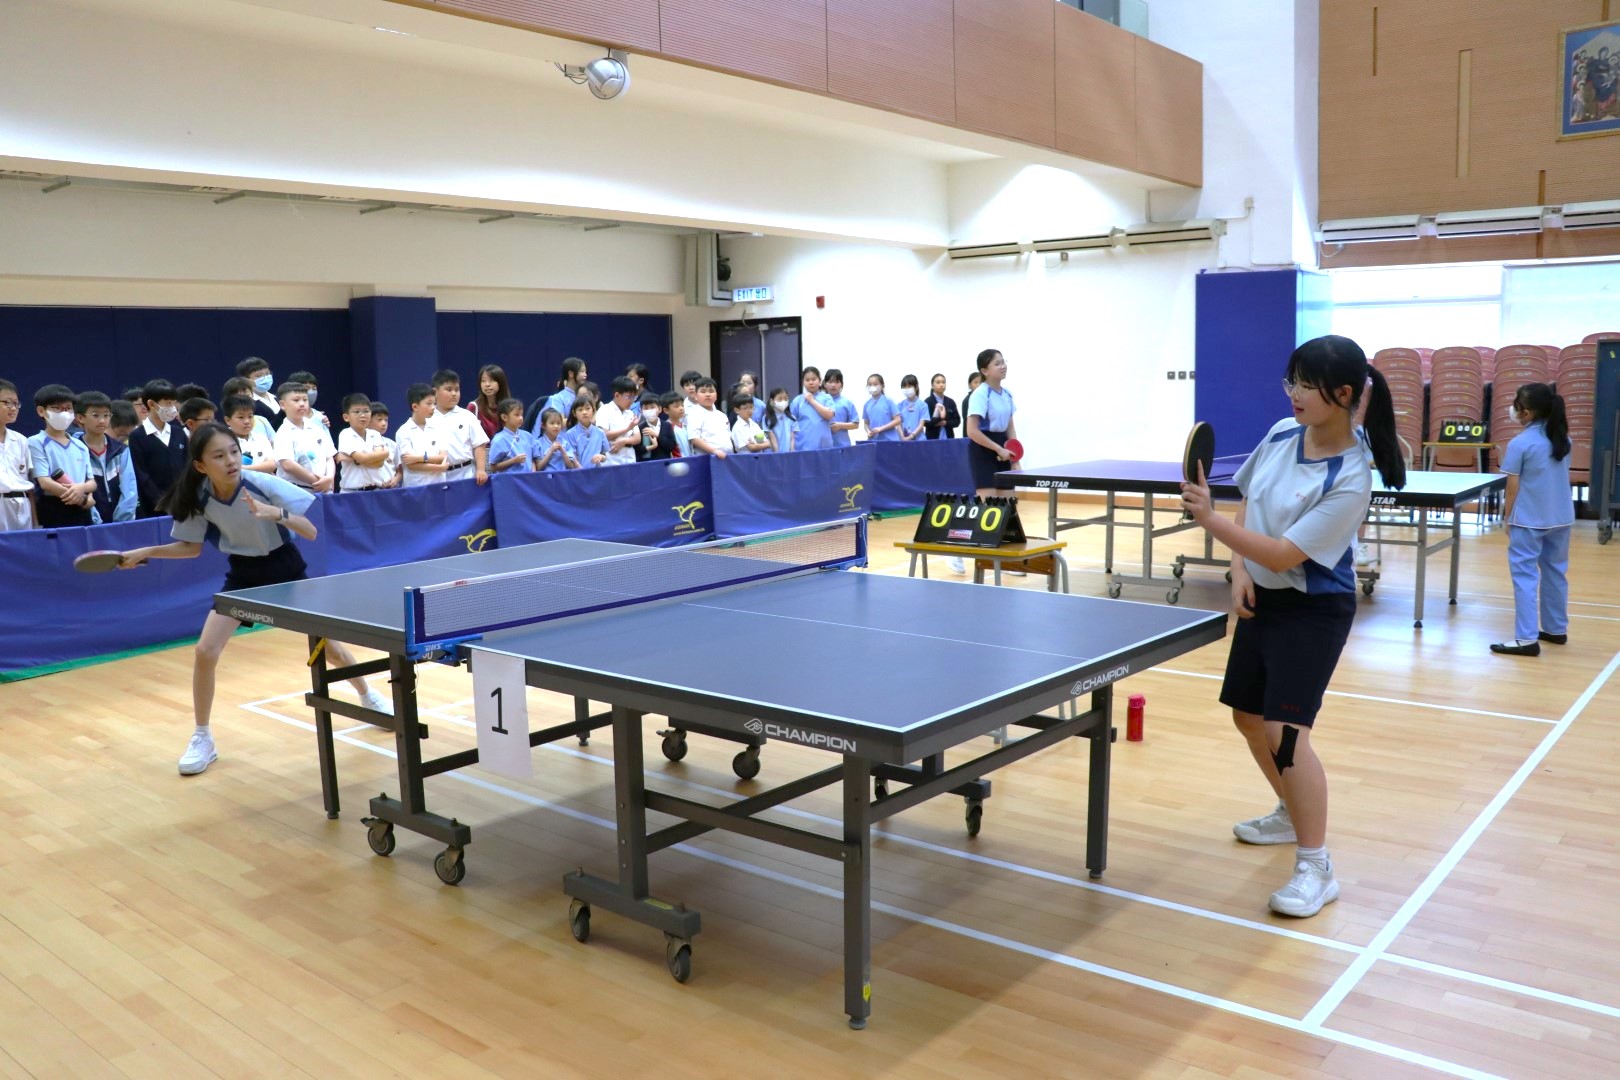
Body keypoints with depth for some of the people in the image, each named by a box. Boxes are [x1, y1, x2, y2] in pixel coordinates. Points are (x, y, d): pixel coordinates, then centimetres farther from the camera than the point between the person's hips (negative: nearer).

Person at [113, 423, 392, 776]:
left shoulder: (265, 485, -27)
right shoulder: (198, 498, -17)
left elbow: (314, 532, -27)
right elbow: (192, 547, 1)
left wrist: (277, 514, -43)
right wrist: (145, 552, -10)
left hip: (285, 568, -2)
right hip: (243, 574, 2)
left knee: (330, 647, 4)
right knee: (205, 652, -10)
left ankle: (369, 697, 34)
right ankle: (202, 739, 8)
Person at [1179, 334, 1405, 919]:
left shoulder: (1349, 480, -24)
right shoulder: (1281, 434, -3)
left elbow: (1283, 556, -26)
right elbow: (1247, 505, 10)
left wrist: (1209, 520, -32)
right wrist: (1239, 572, -2)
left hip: (1313, 609, -8)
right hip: (1263, 599, 8)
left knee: (1284, 730, -15)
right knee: (1248, 716, 17)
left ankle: (1316, 869, -1)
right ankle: (1292, 814, 41)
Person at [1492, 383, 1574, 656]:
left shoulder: (1520, 443, -14)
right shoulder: (1563, 439, 5)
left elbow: (1513, 488, -9)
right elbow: (1558, 477, 16)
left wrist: (1507, 518, 1)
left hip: (1529, 520, -6)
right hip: (1561, 518, 6)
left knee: (1525, 576, -4)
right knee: (1556, 572, 17)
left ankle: (1526, 639, -7)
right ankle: (1556, 629, 27)